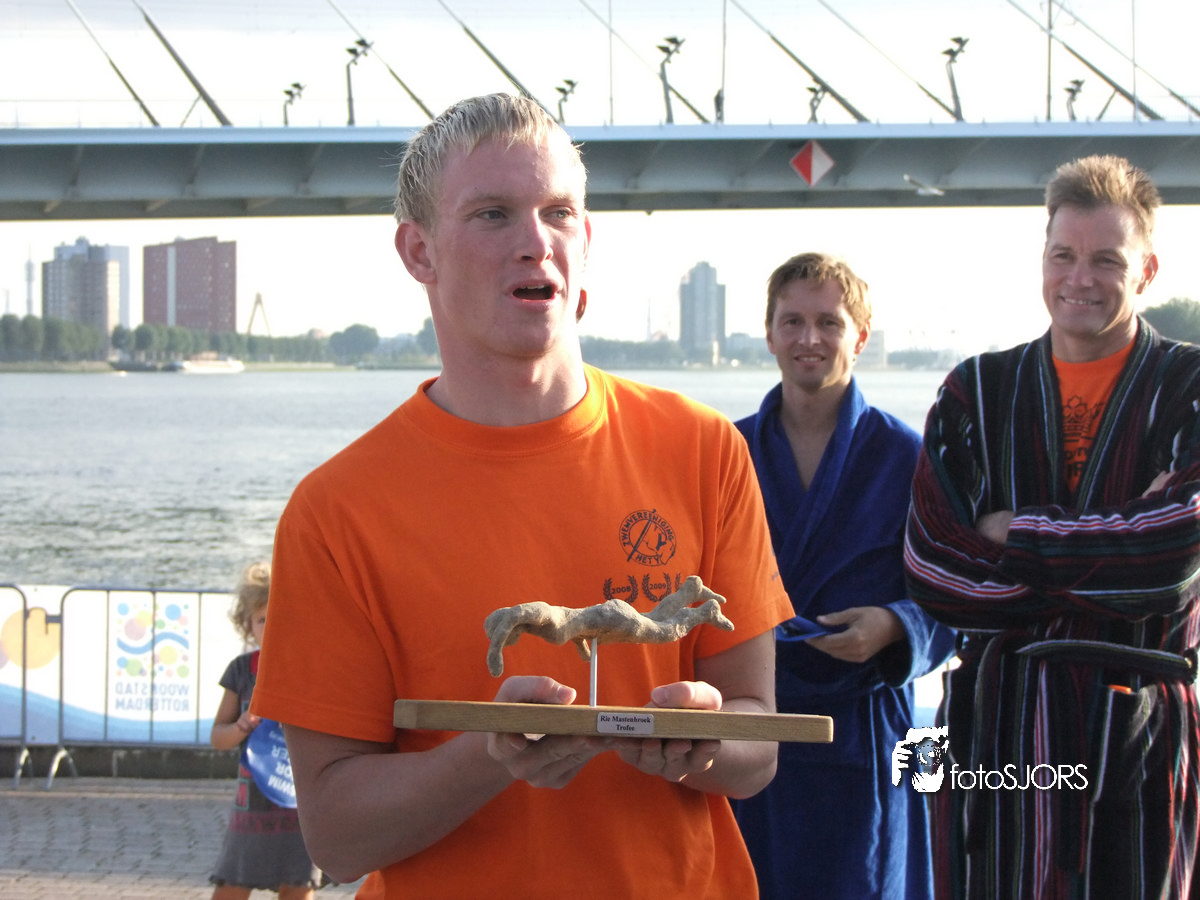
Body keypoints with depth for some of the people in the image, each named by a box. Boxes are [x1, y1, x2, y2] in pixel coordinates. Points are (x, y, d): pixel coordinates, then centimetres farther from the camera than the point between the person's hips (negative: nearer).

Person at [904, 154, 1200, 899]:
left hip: (1140, 727, -2)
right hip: (997, 722, 2)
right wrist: (1116, 552, -8)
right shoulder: (977, 393, 10)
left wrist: (1017, 534, -5)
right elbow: (932, 567, -3)